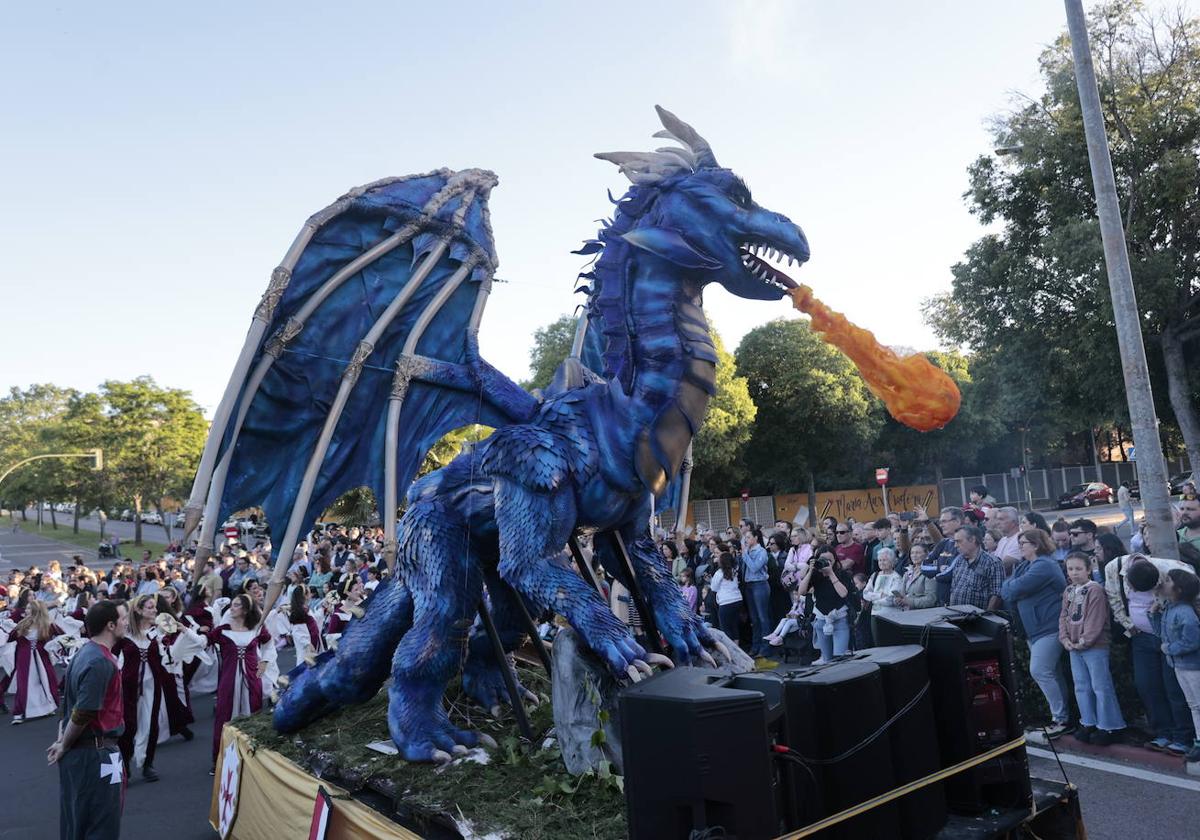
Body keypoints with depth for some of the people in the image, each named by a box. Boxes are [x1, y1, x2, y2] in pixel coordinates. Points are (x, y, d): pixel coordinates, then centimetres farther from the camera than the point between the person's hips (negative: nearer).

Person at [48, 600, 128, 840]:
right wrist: (63, 747, -8)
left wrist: (62, 742, 10)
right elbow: (82, 714, -24)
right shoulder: (101, 662, -24)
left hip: (77, 750, 9)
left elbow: (68, 697, 12)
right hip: (95, 753, -9)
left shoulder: (85, 653, 7)